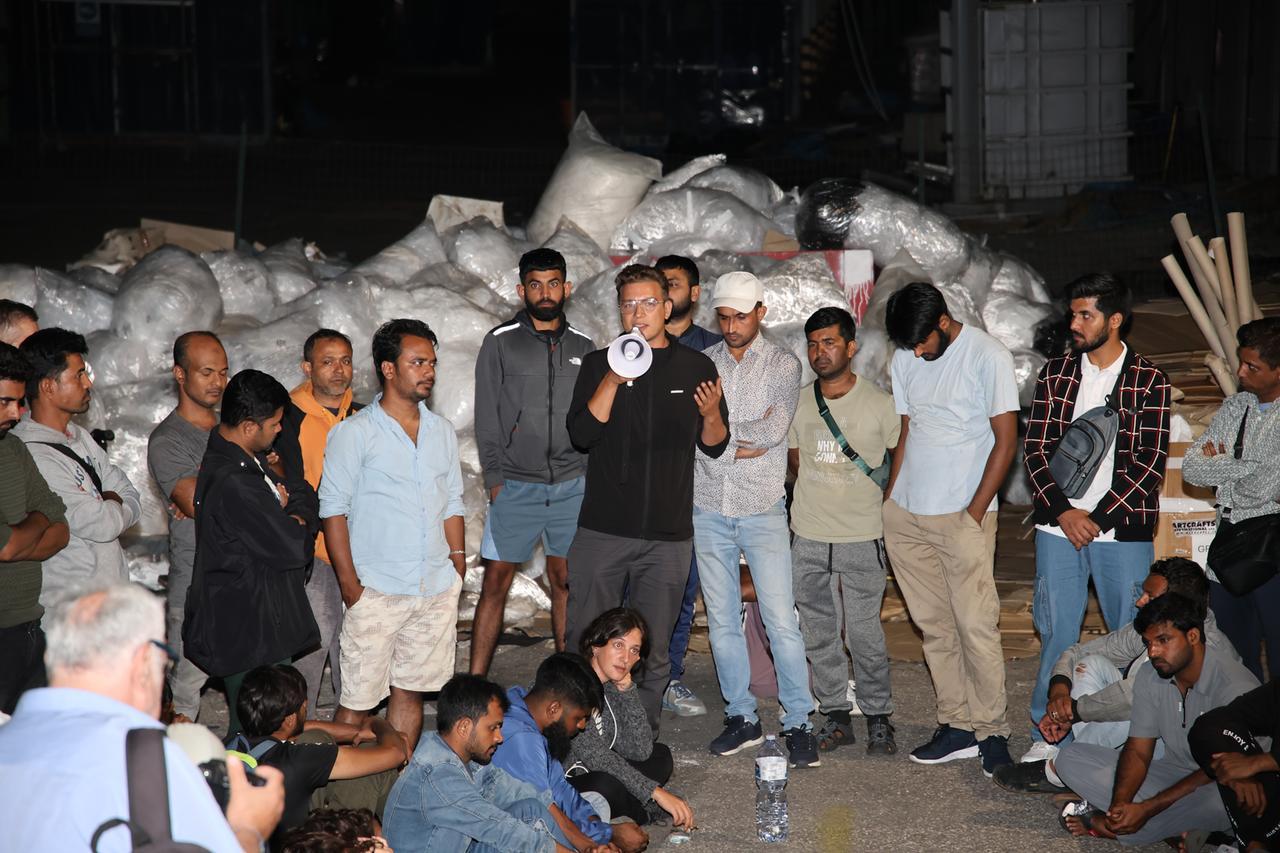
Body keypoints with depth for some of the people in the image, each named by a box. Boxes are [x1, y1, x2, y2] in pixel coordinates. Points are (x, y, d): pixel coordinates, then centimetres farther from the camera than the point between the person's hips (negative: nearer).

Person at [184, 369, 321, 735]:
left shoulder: (249, 461, 8)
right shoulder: (232, 484, -25)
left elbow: (302, 491, 15)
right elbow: (292, 548, -22)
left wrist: (295, 515, -7)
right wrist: (300, 527, 0)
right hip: (250, 637, -11)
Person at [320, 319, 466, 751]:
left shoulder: (442, 432, 13)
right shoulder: (354, 433, -4)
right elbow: (334, 510, -6)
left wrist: (458, 570, 9)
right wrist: (349, 583, -12)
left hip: (437, 589, 5)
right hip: (376, 590, -5)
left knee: (411, 691, 9)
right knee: (358, 698, -4)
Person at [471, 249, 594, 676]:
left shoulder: (583, 347, 10)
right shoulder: (501, 342, 1)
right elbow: (487, 416, 0)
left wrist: (591, 476, 3)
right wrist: (494, 477, -6)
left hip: (571, 485, 3)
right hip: (515, 486, -2)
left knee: (565, 580, 6)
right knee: (496, 581, -3)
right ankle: (473, 684, 0)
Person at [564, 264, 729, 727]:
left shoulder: (696, 368, 8)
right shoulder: (598, 364, 5)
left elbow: (714, 447, 10)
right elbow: (581, 435, -7)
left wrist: (711, 416, -11)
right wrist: (612, 381, -18)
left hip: (668, 537, 1)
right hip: (602, 531, -1)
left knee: (652, 657, 5)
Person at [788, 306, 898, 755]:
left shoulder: (879, 404, -4)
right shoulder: (799, 402, 5)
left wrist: (876, 501, 3)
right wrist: (821, 496, 11)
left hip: (862, 538, -4)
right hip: (809, 538, 4)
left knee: (864, 634, -4)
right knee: (818, 634, 7)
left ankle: (878, 718, 11)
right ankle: (836, 716, 18)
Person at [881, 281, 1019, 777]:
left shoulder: (988, 357, -7)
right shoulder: (904, 361, 10)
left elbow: (1005, 440, -7)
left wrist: (974, 513, -11)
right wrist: (889, 504, 10)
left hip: (962, 515, -5)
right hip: (907, 514, 5)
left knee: (976, 625, -7)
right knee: (934, 625, 7)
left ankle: (991, 731, 2)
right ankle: (957, 726, 13)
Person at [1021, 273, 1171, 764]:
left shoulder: (1148, 381, -1)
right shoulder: (1055, 375, 7)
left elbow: (1151, 461, -7)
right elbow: (1035, 449, 4)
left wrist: (1097, 517, -12)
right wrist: (1063, 511, -9)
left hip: (1122, 529, -2)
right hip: (1059, 525, 2)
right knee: (1057, 632, 6)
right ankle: (1048, 736, 14)